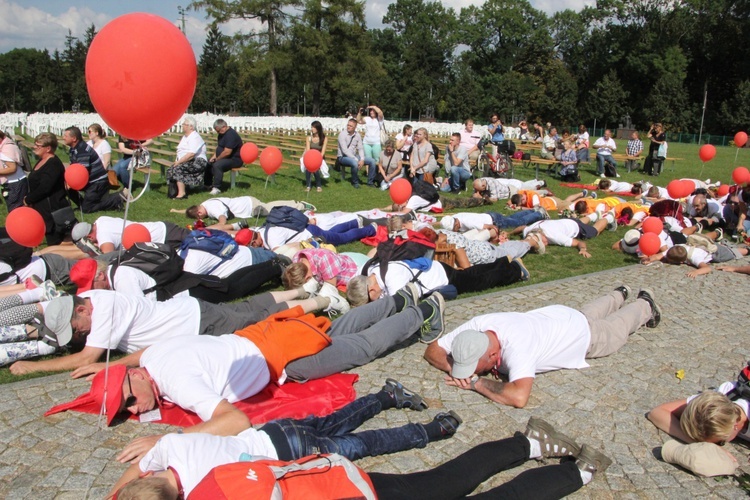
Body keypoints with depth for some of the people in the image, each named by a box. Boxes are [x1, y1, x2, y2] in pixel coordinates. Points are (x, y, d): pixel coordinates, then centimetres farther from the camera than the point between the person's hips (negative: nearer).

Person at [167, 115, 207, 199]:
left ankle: (181, 193, -29)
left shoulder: (195, 137, -12)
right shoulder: (185, 136, 21)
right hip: (186, 162, 10)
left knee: (178, 169, -29)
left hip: (197, 162, -10)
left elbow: (191, 154, -23)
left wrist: (179, 162, -20)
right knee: (170, 170, -10)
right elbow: (180, 151, 21)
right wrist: (177, 161, 2)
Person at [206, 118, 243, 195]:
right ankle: (207, 184, 15)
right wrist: (214, 156, 6)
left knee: (217, 165, -33)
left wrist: (217, 159, -14)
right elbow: (218, 146, 23)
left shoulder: (231, 134, -23)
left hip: (234, 159, -11)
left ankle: (216, 188, -27)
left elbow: (227, 152, -28)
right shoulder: (222, 133, 9)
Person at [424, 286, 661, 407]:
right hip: (552, 315, 5)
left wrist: (477, 382, -51)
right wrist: (455, 369, -42)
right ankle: (619, 295, 65)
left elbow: (519, 397, -62)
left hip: (583, 332, -5)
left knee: (616, 327, 28)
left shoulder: (515, 344, -51)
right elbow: (432, 350, -24)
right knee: (590, 312, 37)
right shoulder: (476, 324, -34)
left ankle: (645, 305, 56)